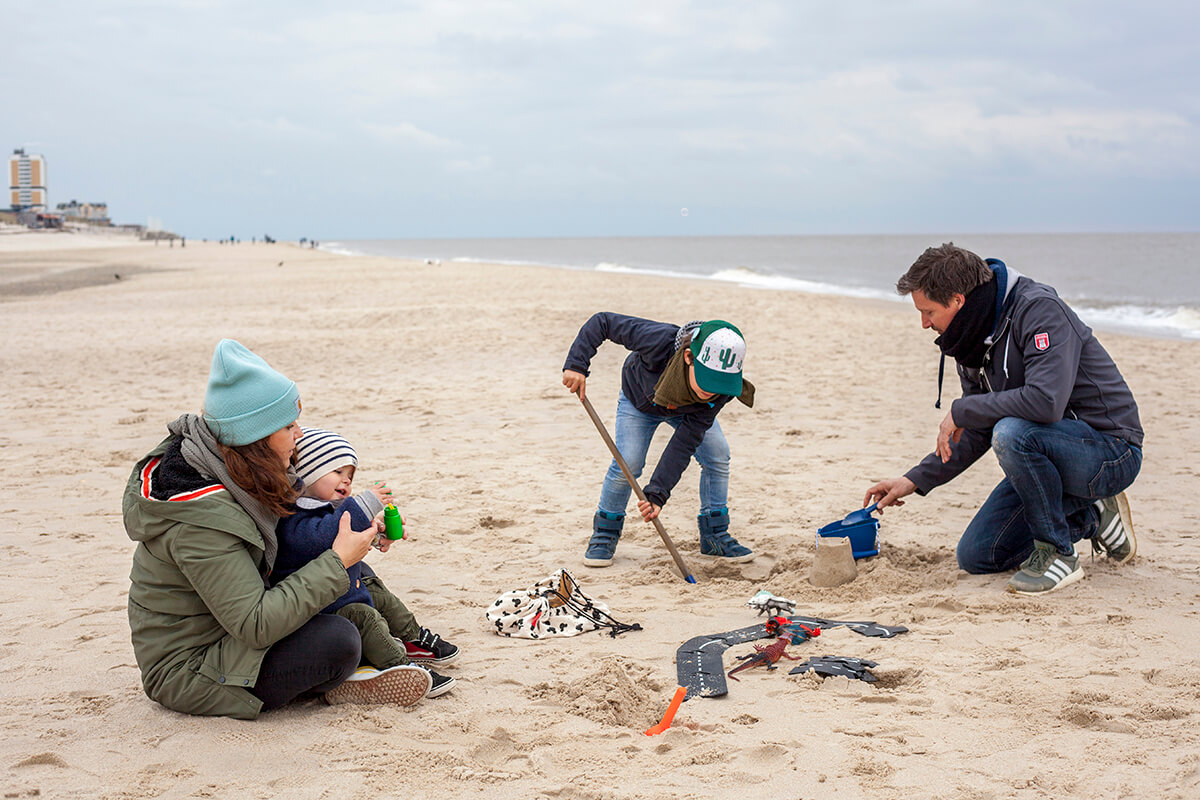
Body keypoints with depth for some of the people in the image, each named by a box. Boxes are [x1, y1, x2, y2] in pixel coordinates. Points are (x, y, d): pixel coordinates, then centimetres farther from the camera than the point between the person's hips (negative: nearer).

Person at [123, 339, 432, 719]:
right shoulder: (200, 520, -32)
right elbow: (255, 626, -32)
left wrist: (354, 518, 0)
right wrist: (337, 560, -27)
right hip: (186, 670, -10)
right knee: (337, 641, -25)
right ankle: (333, 685, 3)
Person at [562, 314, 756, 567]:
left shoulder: (722, 389, -37)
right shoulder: (661, 342, -47)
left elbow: (686, 442, -35)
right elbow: (603, 321, -36)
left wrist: (657, 493, -40)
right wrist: (577, 364, -45)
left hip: (689, 411, 2)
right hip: (640, 401, -2)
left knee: (718, 456, -10)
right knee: (628, 463, -17)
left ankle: (715, 536, 8)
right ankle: (605, 534, 5)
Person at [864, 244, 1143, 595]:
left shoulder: (1039, 310, -22)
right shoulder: (974, 337, 4)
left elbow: (1045, 401, -38)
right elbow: (978, 433, 13)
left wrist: (961, 410, -25)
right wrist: (914, 480, 6)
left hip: (1110, 452, -9)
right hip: (1043, 446, 9)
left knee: (1012, 433, -36)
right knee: (976, 557, 4)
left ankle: (1057, 554, -16)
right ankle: (1092, 517, 18)